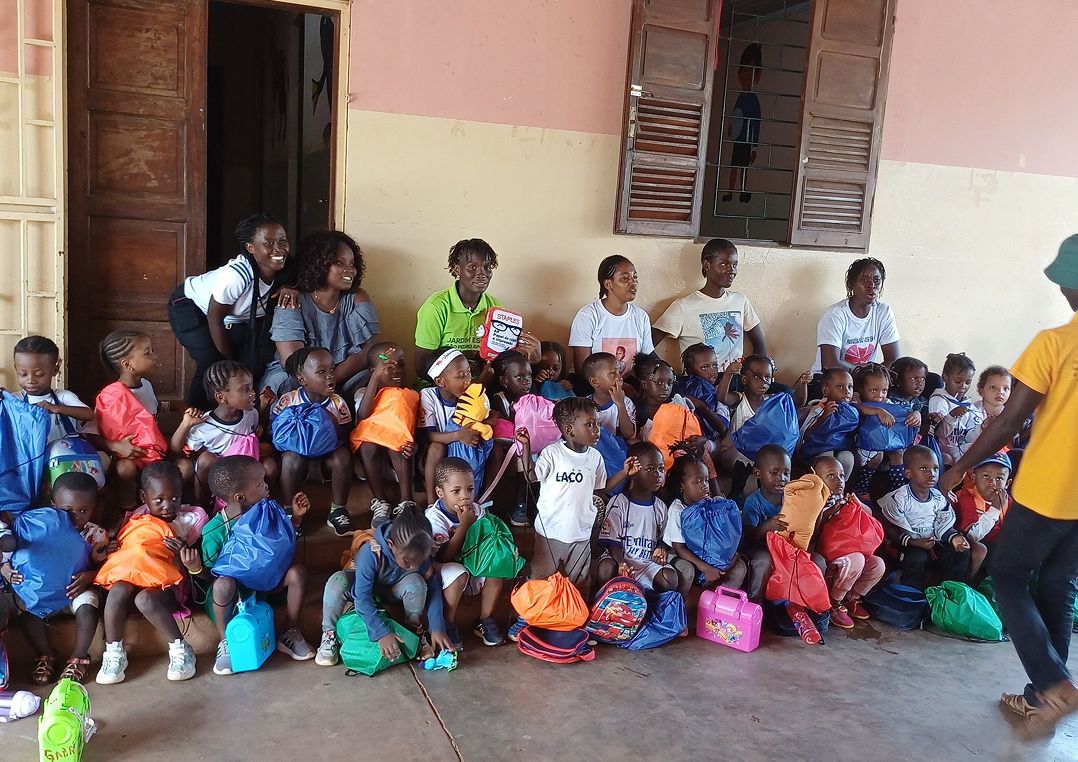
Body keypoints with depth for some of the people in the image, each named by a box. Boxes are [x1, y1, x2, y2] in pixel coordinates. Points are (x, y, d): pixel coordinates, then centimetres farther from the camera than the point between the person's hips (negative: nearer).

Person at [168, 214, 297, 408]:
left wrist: (289, 288, -29)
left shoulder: (283, 269, -24)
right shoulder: (237, 274, -40)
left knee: (253, 362, -8)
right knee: (211, 364, -19)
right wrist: (230, 363, -14)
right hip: (189, 305, -6)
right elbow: (215, 318, -27)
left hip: (233, 317, 6)